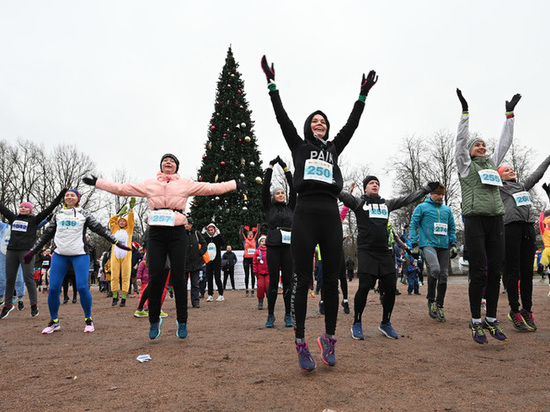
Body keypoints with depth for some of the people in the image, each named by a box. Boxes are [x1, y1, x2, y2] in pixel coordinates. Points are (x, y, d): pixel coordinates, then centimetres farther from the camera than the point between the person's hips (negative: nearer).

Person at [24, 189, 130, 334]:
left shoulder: (84, 214, 8)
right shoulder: (58, 215, 15)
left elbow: (100, 229, 4)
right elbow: (46, 234, 20)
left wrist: (117, 242, -4)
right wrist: (32, 251, 19)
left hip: (80, 255, -3)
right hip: (60, 255, 3)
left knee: (82, 287, -11)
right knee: (53, 288, -2)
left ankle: (88, 319, 5)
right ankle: (54, 321, 15)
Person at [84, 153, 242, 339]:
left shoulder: (186, 184, 11)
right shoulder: (149, 184, 15)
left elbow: (211, 188, 9)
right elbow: (122, 188, 17)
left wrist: (235, 184, 6)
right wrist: (97, 183, 16)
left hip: (177, 233, -1)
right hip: (156, 233, 1)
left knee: (178, 277, -2)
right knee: (155, 277, -1)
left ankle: (182, 322, 9)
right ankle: (154, 321, 15)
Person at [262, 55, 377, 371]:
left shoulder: (334, 149, 23)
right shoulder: (299, 146, 16)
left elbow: (352, 124, 21)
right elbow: (282, 118, 11)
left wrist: (363, 95, 22)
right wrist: (272, 84, 10)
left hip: (331, 216, 3)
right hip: (305, 214, -3)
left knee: (332, 280, 4)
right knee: (302, 280, -3)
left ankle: (329, 339, 17)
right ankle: (301, 343, 5)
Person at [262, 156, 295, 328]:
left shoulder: (290, 207, 15)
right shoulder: (269, 207, 10)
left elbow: (293, 189, 7)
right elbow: (265, 187, 2)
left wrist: (286, 168, 6)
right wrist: (271, 166, 3)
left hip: (288, 247, 2)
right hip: (273, 247, -2)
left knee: (288, 281, 2)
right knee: (273, 281, 0)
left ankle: (288, 315, 10)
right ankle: (270, 315, 10)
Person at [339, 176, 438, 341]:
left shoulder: (387, 204, 20)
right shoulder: (358, 202, 7)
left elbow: (408, 198, 25)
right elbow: (341, 194, -6)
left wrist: (427, 188, 28)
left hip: (384, 252, 5)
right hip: (366, 252, -5)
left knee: (390, 288, 2)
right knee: (364, 287, -10)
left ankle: (385, 323, 22)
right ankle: (357, 324, 8)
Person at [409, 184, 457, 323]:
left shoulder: (447, 209, 17)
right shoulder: (422, 207, 4)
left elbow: (452, 228, 22)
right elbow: (413, 225, 1)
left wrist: (453, 244, 11)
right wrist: (414, 245, -5)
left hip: (444, 246, 5)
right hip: (428, 244, -5)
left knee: (443, 276, 3)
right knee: (435, 269, -26)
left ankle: (439, 306, 15)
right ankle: (431, 300, -7)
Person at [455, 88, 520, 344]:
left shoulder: (492, 162, 23)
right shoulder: (465, 165, 9)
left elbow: (505, 142, 24)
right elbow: (461, 140, 0)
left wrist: (510, 114, 24)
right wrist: (465, 111, -4)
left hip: (496, 220, 5)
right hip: (475, 219, -5)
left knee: (495, 271, 4)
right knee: (478, 272, -7)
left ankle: (491, 321, 13)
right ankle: (476, 322, 2)